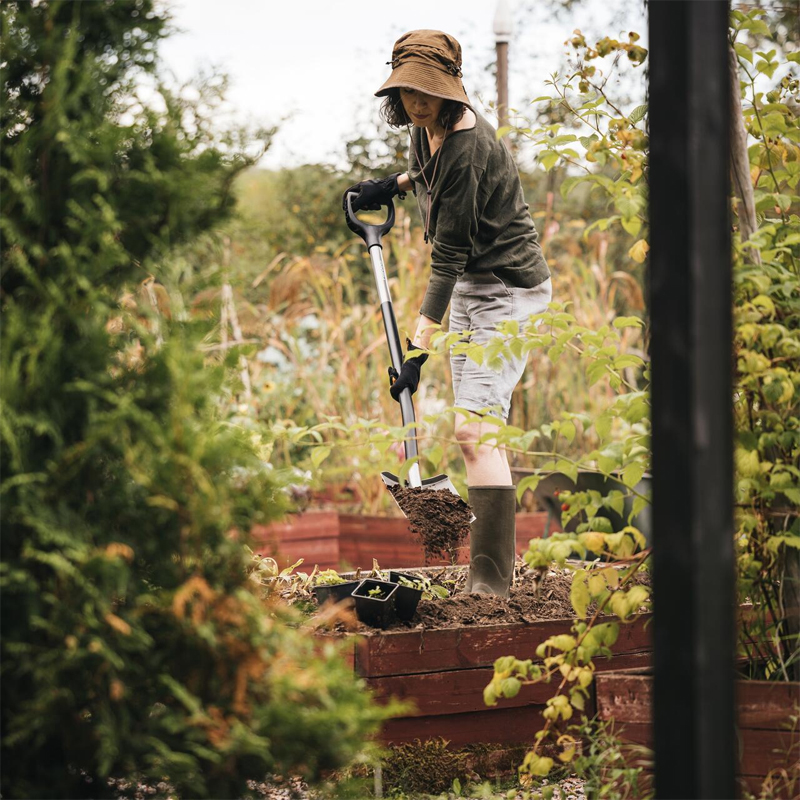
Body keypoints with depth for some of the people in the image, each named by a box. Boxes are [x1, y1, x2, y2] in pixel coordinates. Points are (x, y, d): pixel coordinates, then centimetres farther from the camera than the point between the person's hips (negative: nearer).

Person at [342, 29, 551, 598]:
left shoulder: (469, 148, -26)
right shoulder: (429, 126, 1)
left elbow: (449, 255, -26)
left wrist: (420, 347, -25)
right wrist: (396, 184, 14)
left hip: (510, 289, -10)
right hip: (471, 287, 10)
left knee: (475, 428, -18)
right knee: (483, 431, 12)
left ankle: (491, 582, -18)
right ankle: (495, 571, 18)